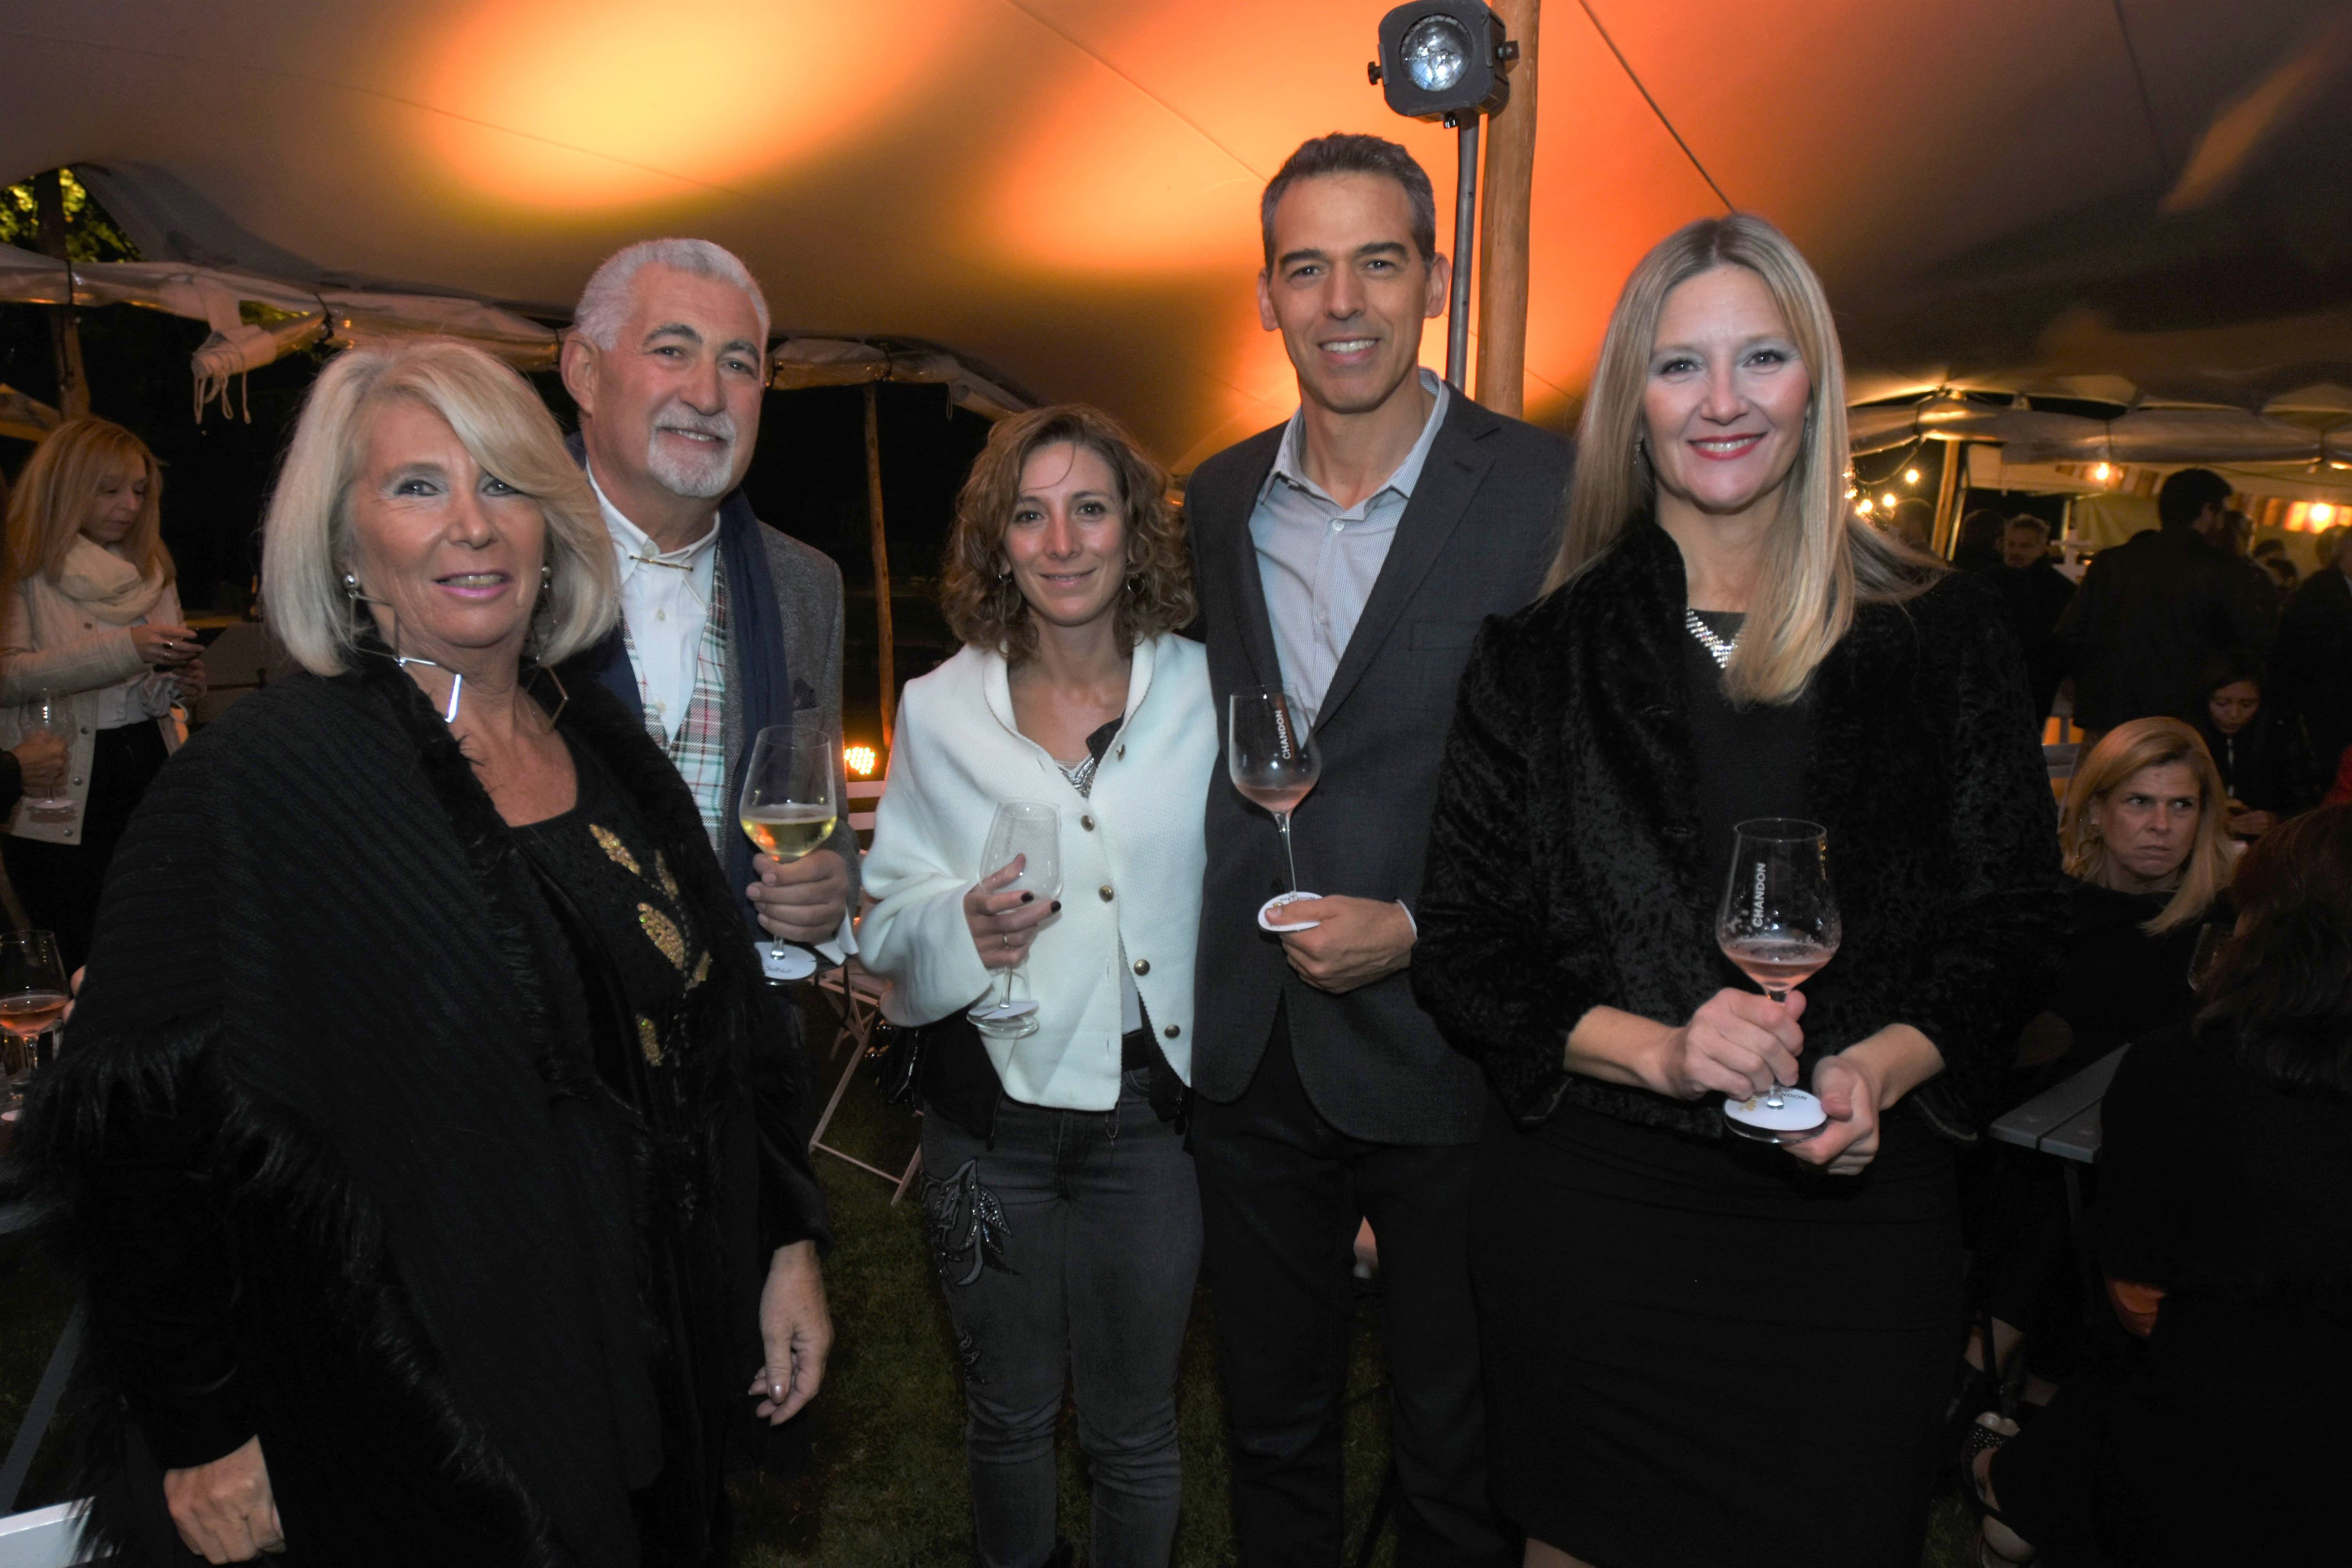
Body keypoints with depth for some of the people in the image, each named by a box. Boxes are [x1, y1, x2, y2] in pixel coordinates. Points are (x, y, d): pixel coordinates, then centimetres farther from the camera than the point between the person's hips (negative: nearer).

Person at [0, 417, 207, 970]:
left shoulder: (151, 570, 15)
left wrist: (179, 685, -5)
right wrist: (125, 649, -25)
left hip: (150, 774, 5)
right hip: (63, 801, -5)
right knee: (84, 965, 0)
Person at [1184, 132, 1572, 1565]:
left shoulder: (1549, 494, -11)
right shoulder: (1213, 503, 4)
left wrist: (1419, 930, -17)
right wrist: (1197, 990, 6)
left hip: (1446, 1049, -4)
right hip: (1250, 1053, 4)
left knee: (1461, 1453, 18)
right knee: (1273, 1429, 23)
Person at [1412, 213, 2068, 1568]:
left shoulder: (1944, 633, 3)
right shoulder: (1539, 651, 0)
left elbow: (2015, 922, 5)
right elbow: (1464, 949, -1)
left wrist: (1882, 1070, -13)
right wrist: (1655, 1049, -17)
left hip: (1855, 1209, 1)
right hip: (1589, 1213, 0)